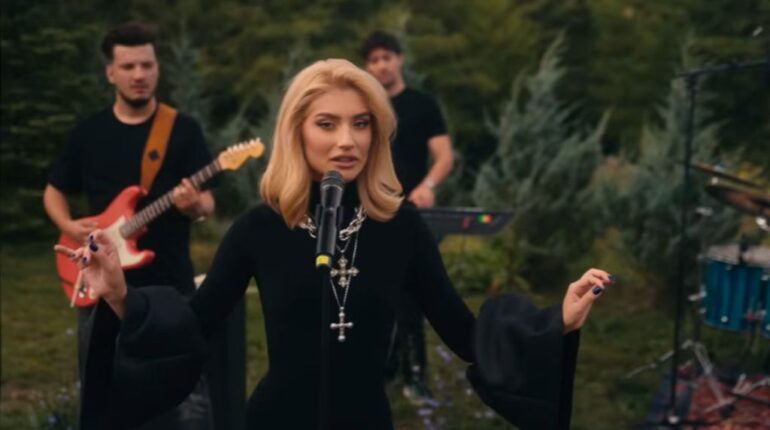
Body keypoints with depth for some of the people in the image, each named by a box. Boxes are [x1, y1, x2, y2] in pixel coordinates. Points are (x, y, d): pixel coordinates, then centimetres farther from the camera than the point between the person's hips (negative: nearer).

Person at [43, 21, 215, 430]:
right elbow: (53, 192, 15)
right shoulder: (88, 132, 7)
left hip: (171, 287, -2)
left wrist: (193, 205, -24)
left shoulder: (184, 129, 0)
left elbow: (206, 202, -1)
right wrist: (70, 226, -5)